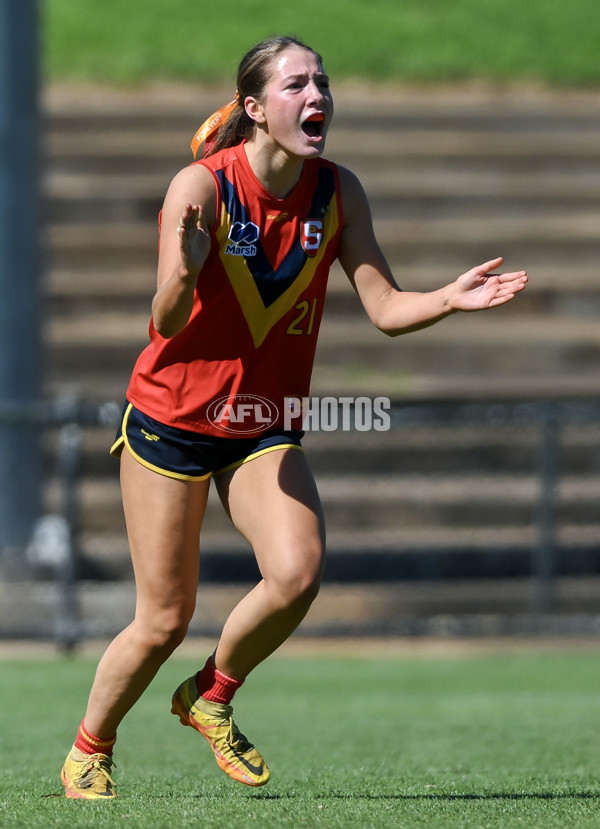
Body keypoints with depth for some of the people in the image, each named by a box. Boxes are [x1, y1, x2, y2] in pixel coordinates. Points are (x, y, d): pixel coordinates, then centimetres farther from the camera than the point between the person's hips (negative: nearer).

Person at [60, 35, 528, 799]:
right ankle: (88, 753, 26)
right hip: (172, 420, -4)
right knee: (164, 620, -1)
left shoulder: (338, 193, -6)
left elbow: (385, 309, -6)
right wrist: (183, 272, -47)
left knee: (297, 573, -21)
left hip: (266, 430, 4)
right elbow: (166, 323, -25)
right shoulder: (202, 186, -19)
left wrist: (449, 300, -26)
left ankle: (212, 695, 7)